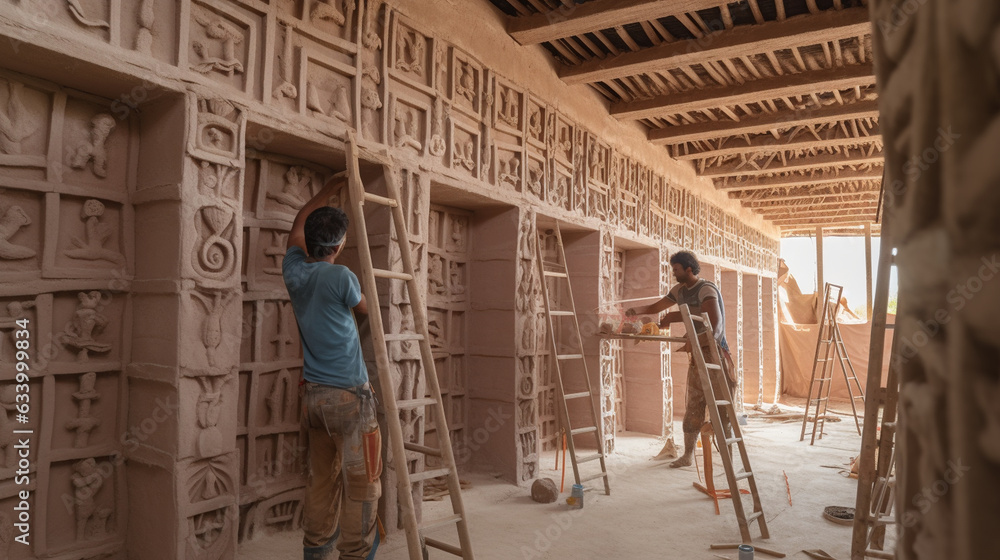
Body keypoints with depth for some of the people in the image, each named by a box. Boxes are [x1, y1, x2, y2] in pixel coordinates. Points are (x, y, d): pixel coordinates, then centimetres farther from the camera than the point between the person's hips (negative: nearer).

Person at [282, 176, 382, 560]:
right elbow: (364, 308, 7)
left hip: (313, 395, 7)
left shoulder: (295, 272, 4)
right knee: (362, 481, 1)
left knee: (322, 478, 17)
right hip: (349, 394, -7)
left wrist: (327, 192, 31)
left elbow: (297, 228, 23)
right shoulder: (341, 277, -14)